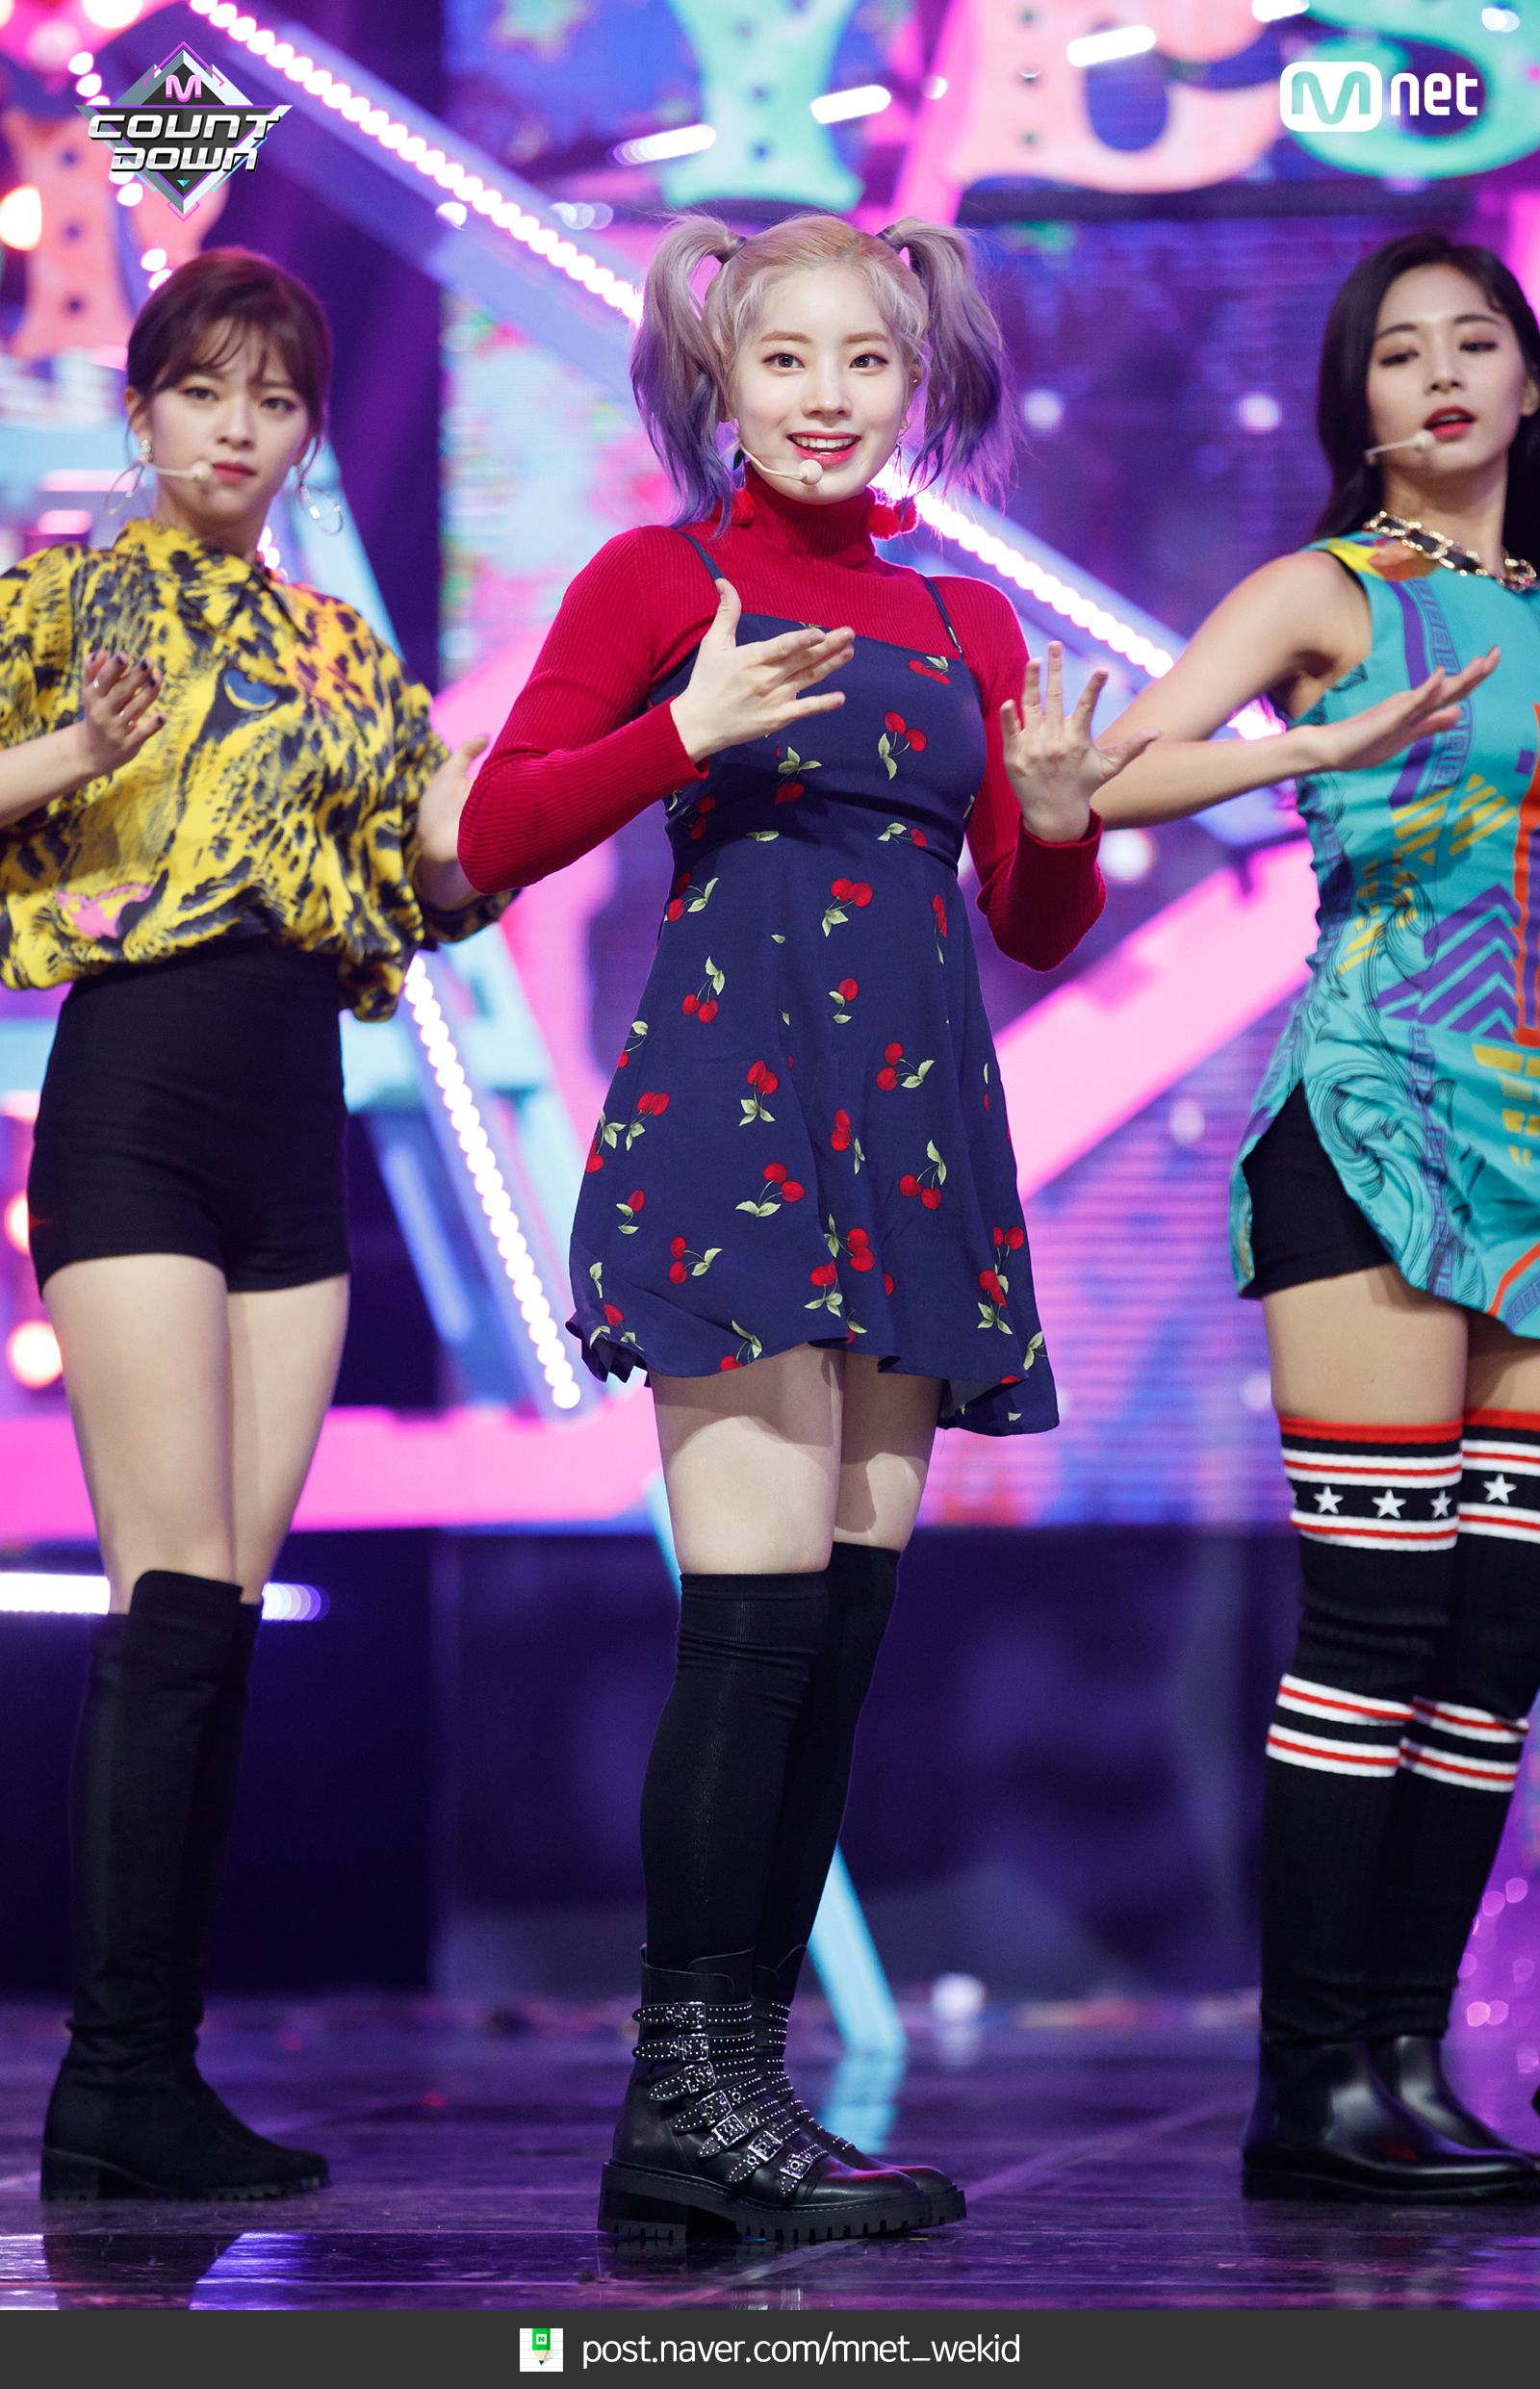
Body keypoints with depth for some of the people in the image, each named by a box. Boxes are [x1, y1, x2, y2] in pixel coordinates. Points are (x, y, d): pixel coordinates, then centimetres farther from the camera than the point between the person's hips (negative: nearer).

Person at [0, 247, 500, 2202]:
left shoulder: (338, 649, 19)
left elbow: (430, 886, 20)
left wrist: (476, 822, 1)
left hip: (298, 1132, 6)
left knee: (218, 1616, 2)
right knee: (180, 1598, -15)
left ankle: (157, 2077, 3)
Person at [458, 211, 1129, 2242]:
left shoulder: (967, 624, 19)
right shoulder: (658, 580, 6)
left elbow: (1036, 930, 20)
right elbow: (494, 836, 0)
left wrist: (1059, 824, -2)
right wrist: (689, 733, -13)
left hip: (916, 1133, 6)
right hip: (729, 1102, -6)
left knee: (848, 1620, 2)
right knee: (763, 1606, -15)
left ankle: (739, 2088, 5)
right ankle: (690, 2096, -15)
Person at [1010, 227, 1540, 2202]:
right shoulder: (1329, 594, 1)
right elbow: (1105, 779, -12)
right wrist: (1330, 745, -23)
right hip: (1380, 1125, -6)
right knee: (1378, 1624, -10)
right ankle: (1311, 2093, -7)